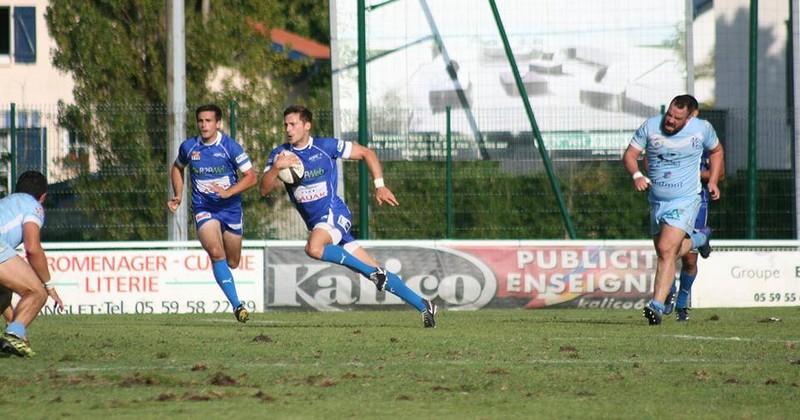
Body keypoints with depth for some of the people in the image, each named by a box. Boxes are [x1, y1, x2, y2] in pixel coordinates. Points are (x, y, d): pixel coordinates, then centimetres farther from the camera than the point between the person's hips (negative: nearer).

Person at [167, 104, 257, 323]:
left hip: (230, 208, 0)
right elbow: (177, 168, 20)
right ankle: (236, 305, -24)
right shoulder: (188, 147, -1)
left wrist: (228, 192, -25)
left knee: (232, 263, 10)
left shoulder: (230, 147, -10)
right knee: (217, 254, -23)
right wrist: (178, 196, 9)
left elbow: (251, 177, -12)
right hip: (203, 208, 0)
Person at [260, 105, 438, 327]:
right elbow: (264, 190, -4)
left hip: (334, 214, -4)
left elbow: (366, 153, 4)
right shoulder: (280, 154, 4)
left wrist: (380, 185, -3)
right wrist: (276, 167, -22)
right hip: (315, 223, 4)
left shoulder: (326, 146, -5)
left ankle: (375, 273, -22)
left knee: (314, 248, -36)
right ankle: (423, 306, 9)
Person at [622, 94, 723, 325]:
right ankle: (699, 239, 45)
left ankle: (657, 305, -19)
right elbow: (629, 154, -1)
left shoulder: (702, 128, -6)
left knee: (666, 251, -20)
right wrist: (637, 175, -21)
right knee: (667, 252, 14)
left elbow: (716, 150, 15)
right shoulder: (651, 126, -6)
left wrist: (713, 181, 5)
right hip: (657, 202, 4)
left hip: (685, 201, -4)